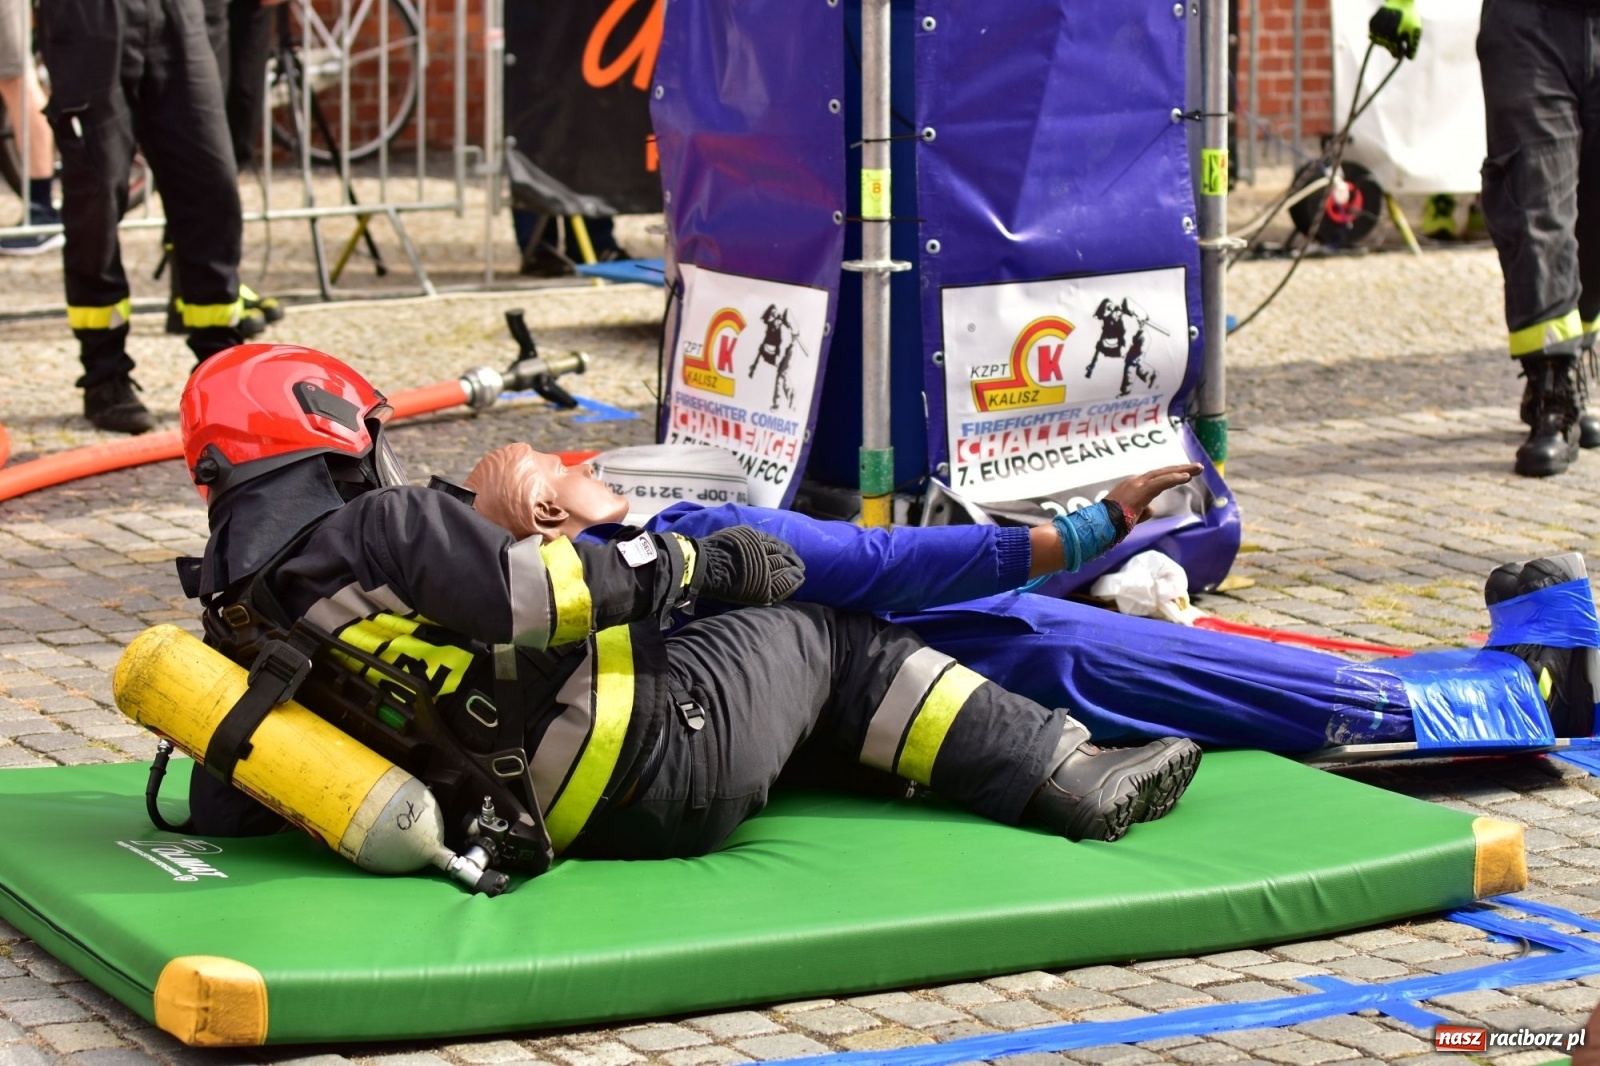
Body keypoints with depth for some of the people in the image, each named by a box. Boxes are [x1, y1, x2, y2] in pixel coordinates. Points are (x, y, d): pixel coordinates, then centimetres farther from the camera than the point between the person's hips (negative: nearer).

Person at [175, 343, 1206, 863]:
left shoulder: (239, 616, 6)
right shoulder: (380, 528, -19)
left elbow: (218, 817, 10)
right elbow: (552, 598, -27)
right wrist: (700, 559, -11)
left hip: (569, 817, 8)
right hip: (665, 774, -8)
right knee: (824, 635, 17)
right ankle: (1066, 776, 21)